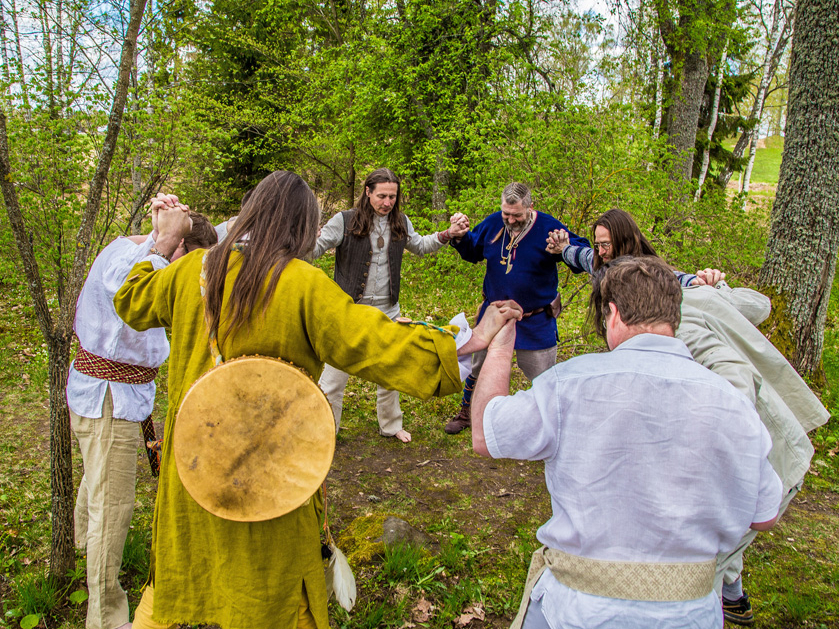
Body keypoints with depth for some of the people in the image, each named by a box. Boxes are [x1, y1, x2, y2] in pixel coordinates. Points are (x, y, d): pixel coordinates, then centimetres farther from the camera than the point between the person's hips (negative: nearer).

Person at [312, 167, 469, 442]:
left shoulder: (400, 223, 4)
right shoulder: (345, 221, -12)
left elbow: (419, 246, 22)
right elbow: (315, 248, -16)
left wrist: (447, 234, 8)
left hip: (387, 311, 5)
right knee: (335, 374, -1)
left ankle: (390, 425, 38)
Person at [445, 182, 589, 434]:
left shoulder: (547, 227, -16)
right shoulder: (492, 223, -5)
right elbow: (472, 251, 12)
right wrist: (459, 237, -10)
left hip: (534, 321, -4)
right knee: (477, 366, 19)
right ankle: (466, 413, 41)